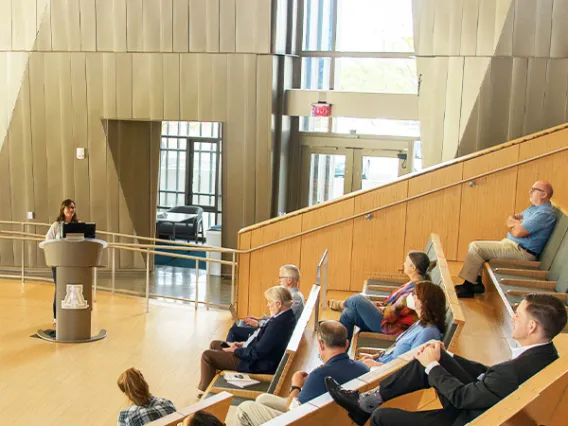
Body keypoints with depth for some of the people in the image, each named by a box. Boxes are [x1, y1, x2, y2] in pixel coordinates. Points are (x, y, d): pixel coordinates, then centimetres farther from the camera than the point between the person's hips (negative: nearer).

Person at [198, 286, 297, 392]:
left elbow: (257, 352, -26)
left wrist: (236, 350, -11)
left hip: (257, 364, -11)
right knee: (214, 344, 18)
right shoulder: (287, 316, 0)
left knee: (207, 355, -8)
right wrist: (244, 344, 5)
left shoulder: (278, 323, -30)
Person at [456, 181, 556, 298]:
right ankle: (476, 283, 12)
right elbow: (509, 220, 15)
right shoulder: (534, 208, 15)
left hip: (521, 251, -11)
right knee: (476, 246, 12)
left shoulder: (545, 214, -18)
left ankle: (467, 287, -9)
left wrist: (513, 223, -2)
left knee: (475, 247, -16)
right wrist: (517, 223, -9)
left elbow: (517, 232, -25)